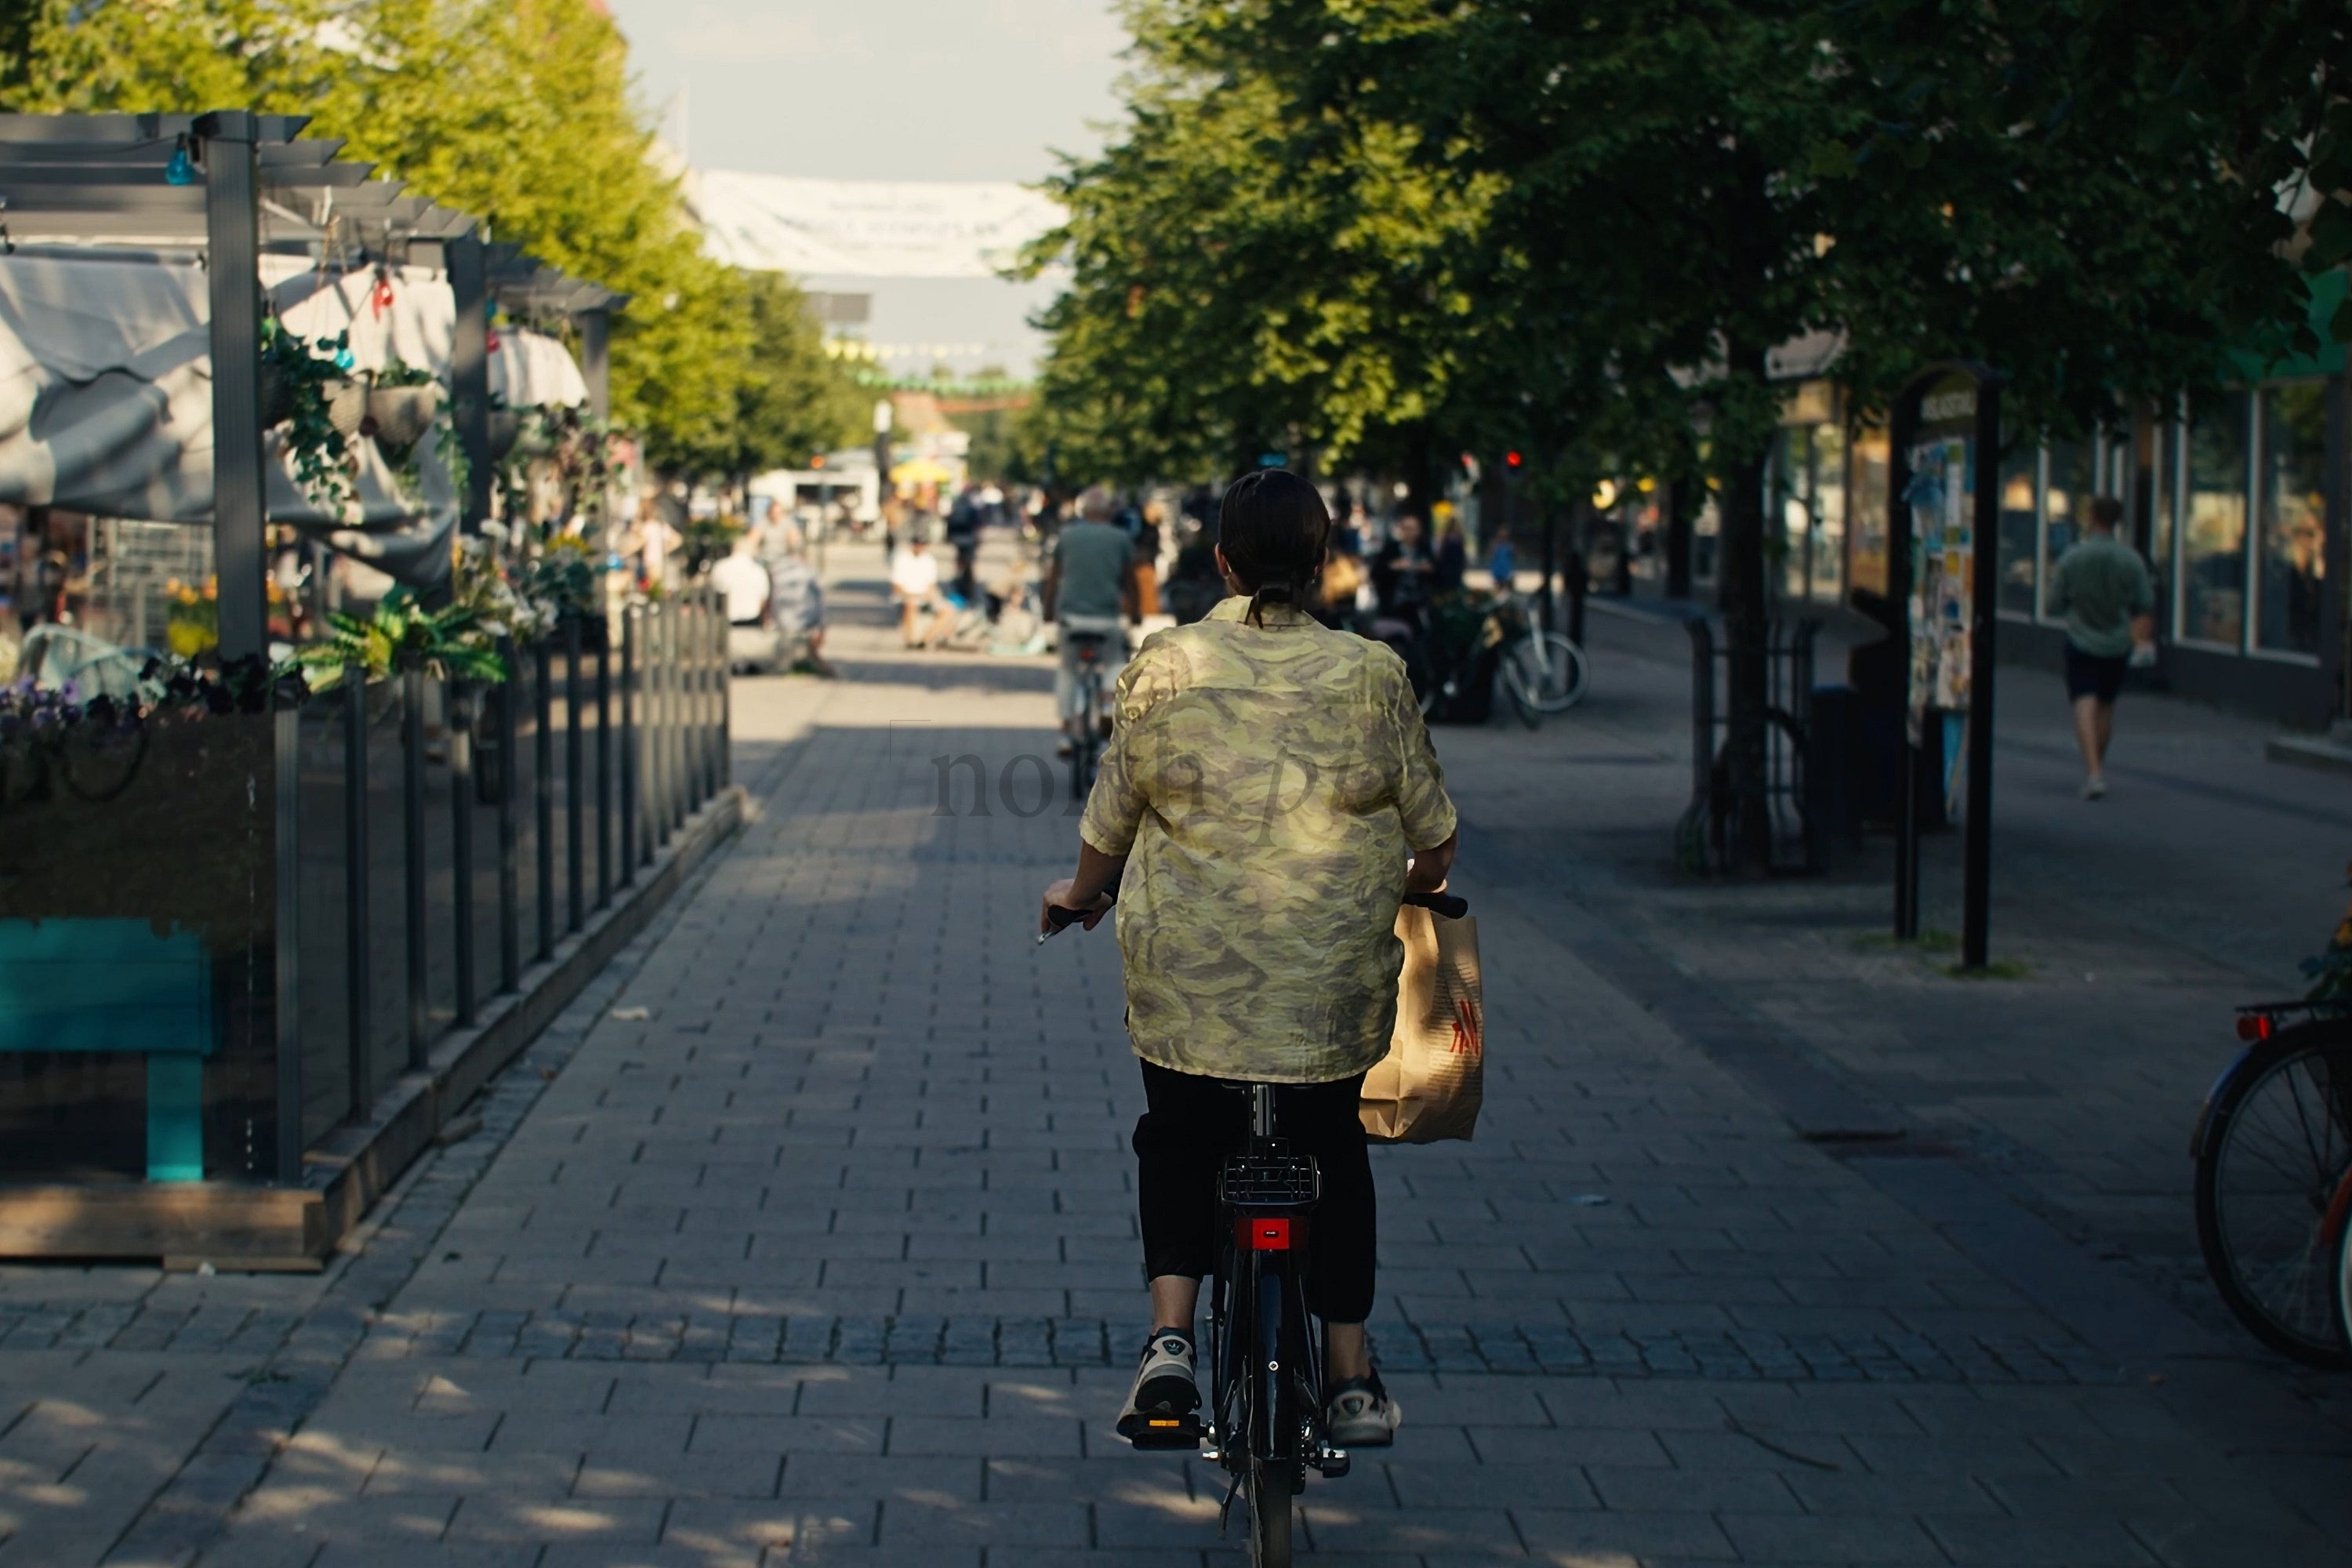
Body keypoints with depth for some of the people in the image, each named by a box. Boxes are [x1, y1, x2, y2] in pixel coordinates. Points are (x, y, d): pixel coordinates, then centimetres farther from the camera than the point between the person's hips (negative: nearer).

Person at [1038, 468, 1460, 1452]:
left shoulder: (1163, 668, -4)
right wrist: (1416, 889, 29)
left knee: (1178, 1144, 20)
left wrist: (1080, 893, 25)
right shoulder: (1371, 677, -3)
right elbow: (1432, 831, 6)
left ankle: (1170, 1341, 1)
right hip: (1334, 983, 1)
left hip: (1186, 974, 0)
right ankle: (1351, 1380, 21)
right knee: (1334, 1155, 20)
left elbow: (1112, 818, 4)